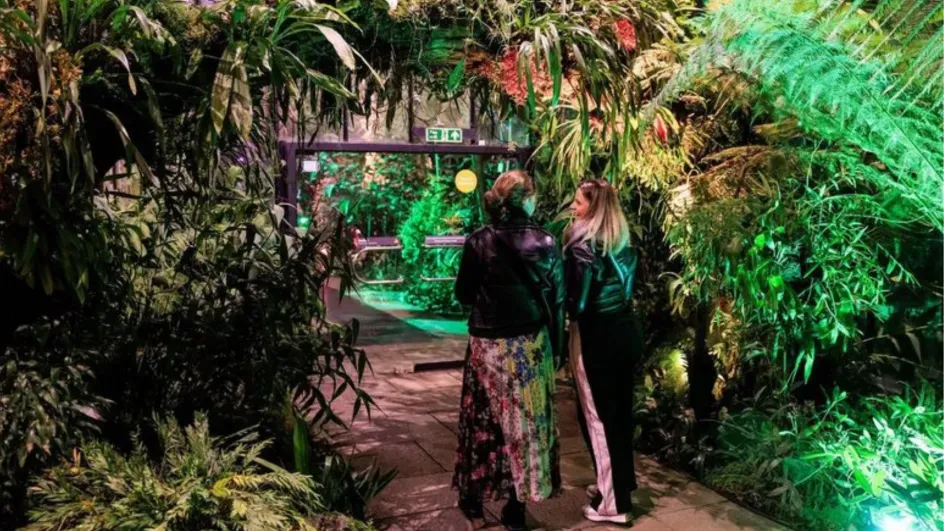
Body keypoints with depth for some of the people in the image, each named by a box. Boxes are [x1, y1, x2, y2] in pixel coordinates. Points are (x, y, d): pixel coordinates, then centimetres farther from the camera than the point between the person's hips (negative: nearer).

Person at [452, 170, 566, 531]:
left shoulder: (480, 241, -9)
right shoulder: (546, 244, -5)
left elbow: (463, 294, -3)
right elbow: (557, 303, -1)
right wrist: (556, 349, 8)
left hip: (490, 344, -1)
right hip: (532, 345, 1)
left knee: (484, 417, 14)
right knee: (527, 418, 10)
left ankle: (474, 495, 27)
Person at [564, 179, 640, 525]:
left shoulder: (582, 247, -15)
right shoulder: (625, 245, 8)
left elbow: (576, 303, -17)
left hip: (596, 337, -8)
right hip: (626, 330, 8)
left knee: (597, 416, 2)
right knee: (620, 411, 17)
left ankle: (613, 503, 8)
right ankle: (620, 483, 32)